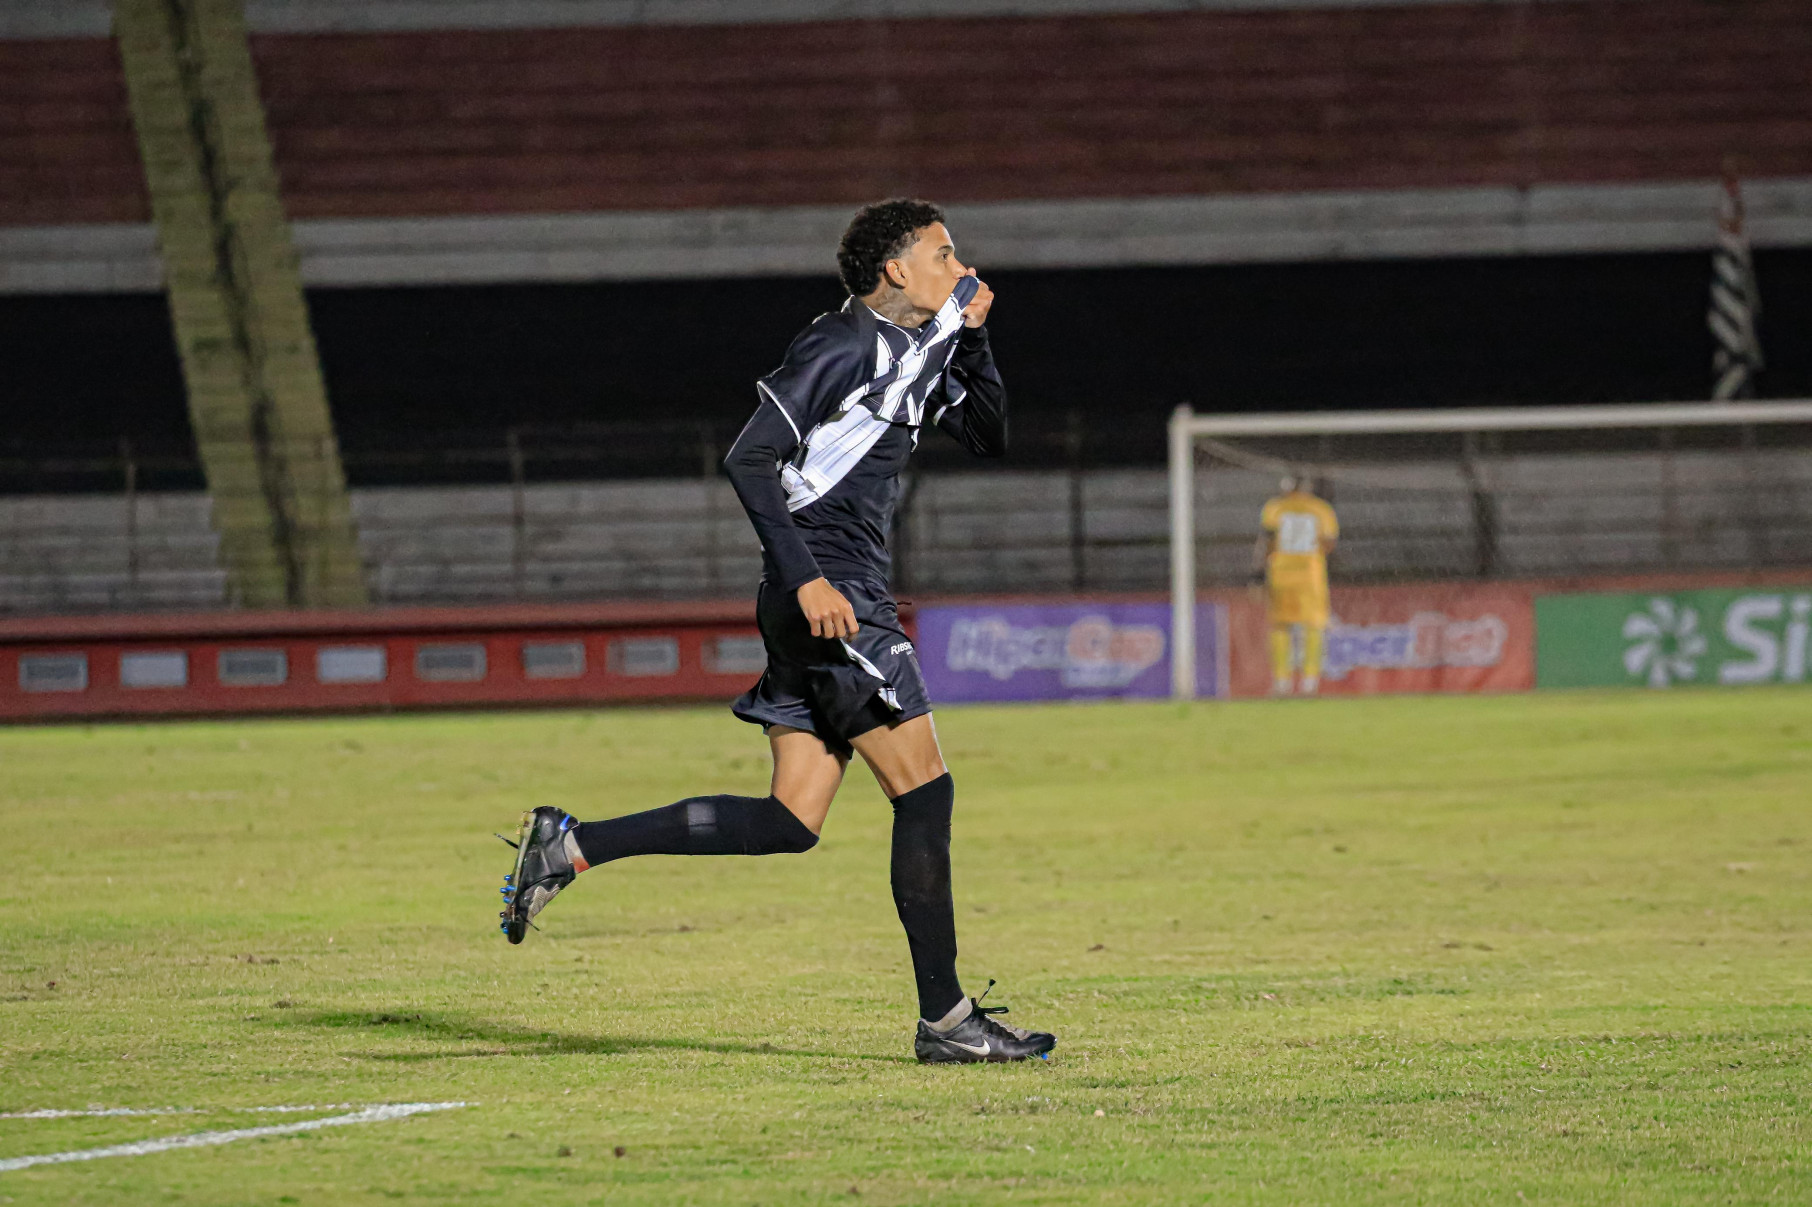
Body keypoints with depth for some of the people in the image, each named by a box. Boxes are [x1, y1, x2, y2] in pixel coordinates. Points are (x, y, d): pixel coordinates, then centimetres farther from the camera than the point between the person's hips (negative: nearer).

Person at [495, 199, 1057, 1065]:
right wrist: (806, 577, -23)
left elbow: (988, 436, 23)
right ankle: (945, 1019, -2)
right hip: (831, 596, -10)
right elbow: (749, 458, -16)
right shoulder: (844, 345, -11)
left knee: (791, 823, 6)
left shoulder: (915, 351, 18)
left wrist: (969, 335, 8)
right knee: (924, 792, -6)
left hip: (826, 601, 10)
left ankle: (571, 846, 6)